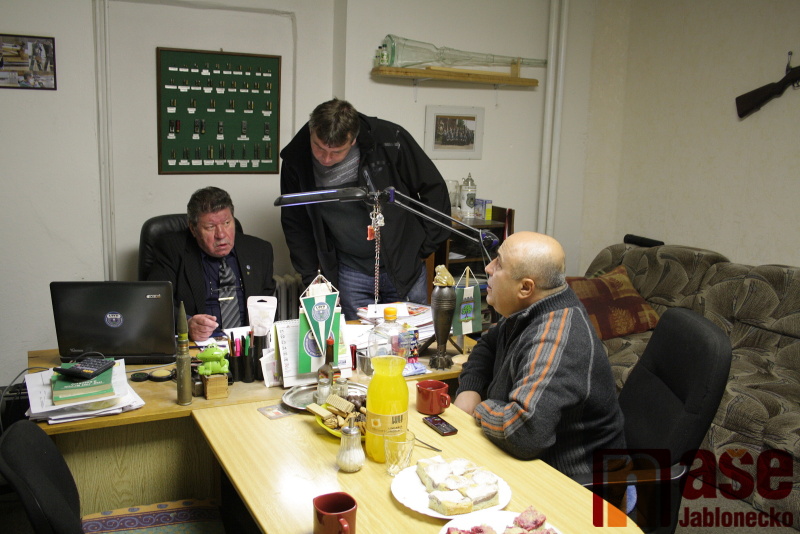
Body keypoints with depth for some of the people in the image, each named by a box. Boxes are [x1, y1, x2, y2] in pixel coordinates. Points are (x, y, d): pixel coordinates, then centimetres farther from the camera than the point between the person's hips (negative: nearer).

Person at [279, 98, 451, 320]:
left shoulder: (389, 139, -16)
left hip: (405, 265, 0)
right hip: (350, 274, 1)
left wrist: (424, 248, -3)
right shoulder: (295, 160, -9)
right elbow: (294, 225, 5)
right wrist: (311, 276, 0)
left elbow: (434, 189, -5)